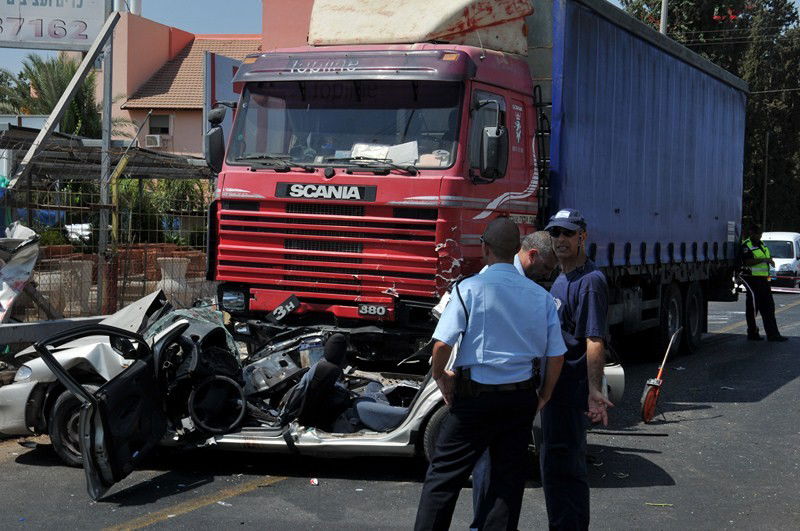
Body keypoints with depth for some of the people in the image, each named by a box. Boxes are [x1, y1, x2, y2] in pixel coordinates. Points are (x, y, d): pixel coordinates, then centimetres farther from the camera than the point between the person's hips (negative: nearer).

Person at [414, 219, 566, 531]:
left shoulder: (470, 288, -10)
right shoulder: (541, 296, 3)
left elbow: (442, 344, -16)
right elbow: (557, 355, 5)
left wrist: (440, 376, 2)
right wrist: (544, 397, 17)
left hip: (475, 396, -4)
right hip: (520, 398, 4)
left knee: (443, 475, 5)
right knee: (509, 480, 11)